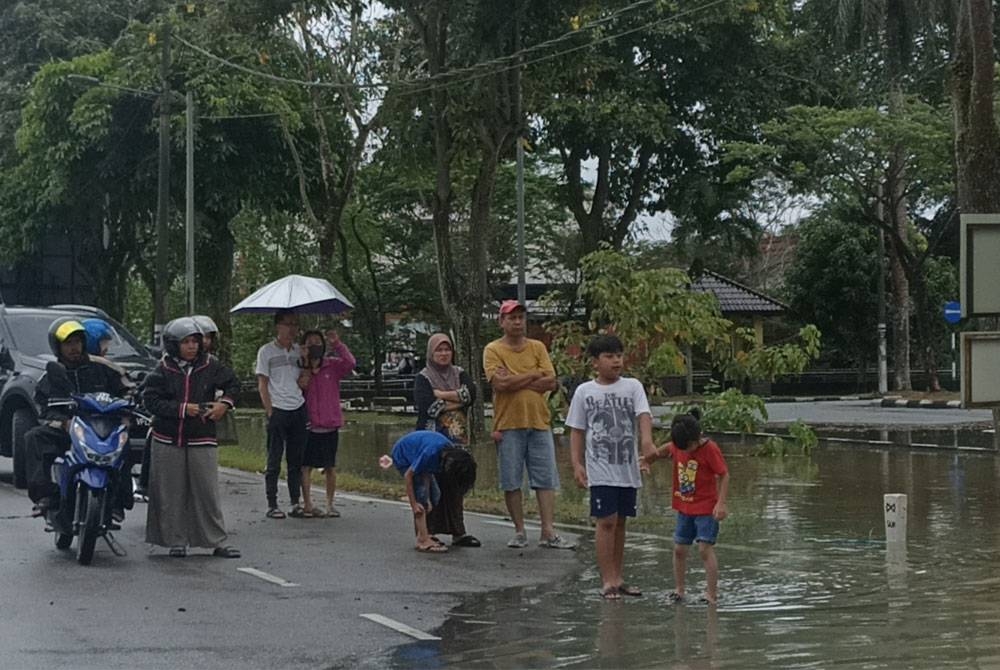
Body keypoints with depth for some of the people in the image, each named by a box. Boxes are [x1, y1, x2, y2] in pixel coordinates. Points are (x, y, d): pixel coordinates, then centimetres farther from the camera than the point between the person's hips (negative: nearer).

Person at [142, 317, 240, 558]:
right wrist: (182, 409, -15)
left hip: (202, 440, 1)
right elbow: (150, 400, -8)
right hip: (169, 440, -1)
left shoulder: (210, 366, 2)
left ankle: (217, 542, 6)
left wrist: (224, 403, -3)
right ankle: (176, 541, 12)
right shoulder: (163, 370, -3)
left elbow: (232, 384, 16)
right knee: (172, 494, 3)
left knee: (208, 492, 0)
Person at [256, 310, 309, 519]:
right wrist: (270, 411, -9)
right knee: (274, 461, 0)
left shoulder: (299, 351, 13)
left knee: (296, 460, 7)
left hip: (299, 410, 4)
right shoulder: (266, 351, 1)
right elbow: (262, 385, -1)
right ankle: (272, 505, 4)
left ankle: (295, 503, 12)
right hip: (278, 410, -4)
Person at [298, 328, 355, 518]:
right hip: (308, 425, -1)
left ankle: (330, 505, 16)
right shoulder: (300, 370, 3)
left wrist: (337, 344, -20)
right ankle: (307, 505, 3)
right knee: (306, 466, -2)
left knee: (330, 467, 6)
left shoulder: (333, 366, 3)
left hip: (330, 425, 1)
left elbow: (350, 363, -16)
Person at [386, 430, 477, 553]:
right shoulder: (431, 453, -40)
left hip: (414, 456, 8)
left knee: (434, 494, 3)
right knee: (421, 494, -19)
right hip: (402, 456, -8)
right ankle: (424, 541, -21)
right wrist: (413, 504, -27)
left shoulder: (450, 451, -16)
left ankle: (422, 535, 11)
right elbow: (408, 475, -29)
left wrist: (427, 500, -12)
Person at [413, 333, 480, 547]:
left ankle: (458, 532, 7)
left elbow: (471, 393, -5)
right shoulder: (423, 378, 3)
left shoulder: (459, 374, 14)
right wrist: (456, 400, -8)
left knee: (456, 485, 2)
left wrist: (442, 395, -11)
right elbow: (426, 405, -14)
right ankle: (428, 533, -2)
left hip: (458, 439, 4)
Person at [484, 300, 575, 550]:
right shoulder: (493, 350, -1)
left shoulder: (538, 348, 9)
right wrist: (534, 375, -8)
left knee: (546, 480, -1)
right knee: (511, 482, 2)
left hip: (539, 422, 3)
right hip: (508, 425, -3)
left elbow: (551, 382, -3)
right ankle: (519, 532, 12)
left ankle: (548, 532, 0)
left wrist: (515, 382, -11)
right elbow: (501, 383, -15)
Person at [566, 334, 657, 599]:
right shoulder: (584, 392, 2)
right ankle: (607, 581, -4)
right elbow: (577, 431, 5)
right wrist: (577, 464, -4)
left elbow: (643, 415, -11)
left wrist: (647, 440, -30)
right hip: (600, 470, -2)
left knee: (620, 522, 11)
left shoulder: (632, 386, 3)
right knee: (607, 521, -8)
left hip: (628, 469, 2)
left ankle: (618, 578, 19)